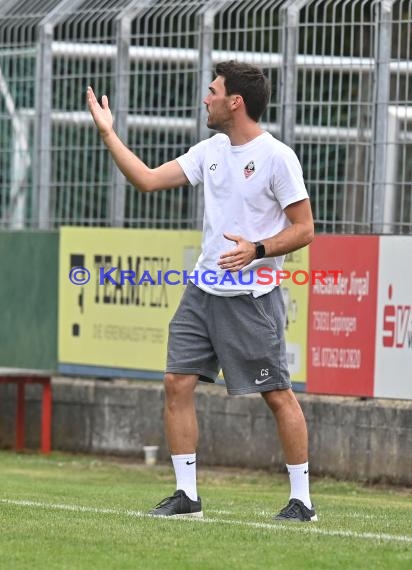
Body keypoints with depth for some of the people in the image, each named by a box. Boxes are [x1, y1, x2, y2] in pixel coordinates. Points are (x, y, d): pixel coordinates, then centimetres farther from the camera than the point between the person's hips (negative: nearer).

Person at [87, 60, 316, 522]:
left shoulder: (276, 157, -11)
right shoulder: (210, 151, 9)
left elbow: (304, 229, -10)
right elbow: (147, 180, 10)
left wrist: (257, 250, -23)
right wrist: (108, 133, 9)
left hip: (252, 298, -7)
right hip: (203, 290, 7)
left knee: (278, 395, -2)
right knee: (177, 383, 0)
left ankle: (301, 499, 7)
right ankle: (186, 495, 7)